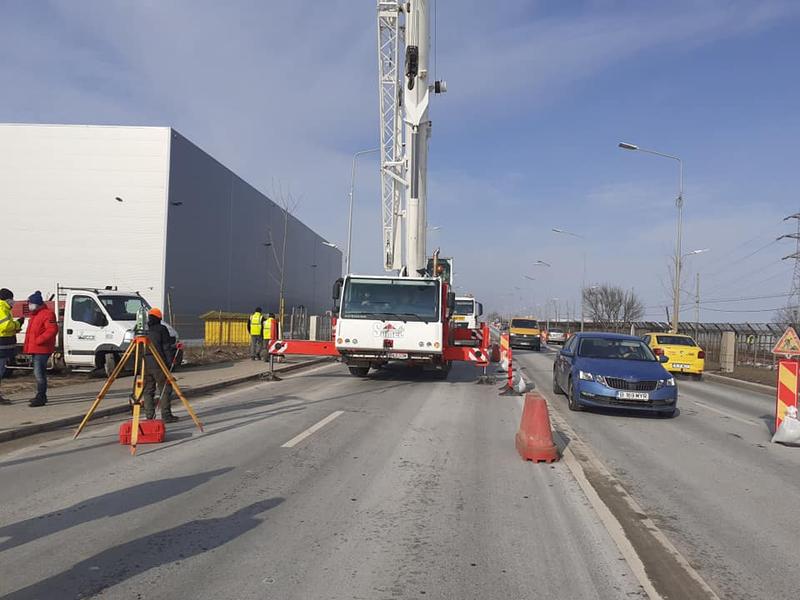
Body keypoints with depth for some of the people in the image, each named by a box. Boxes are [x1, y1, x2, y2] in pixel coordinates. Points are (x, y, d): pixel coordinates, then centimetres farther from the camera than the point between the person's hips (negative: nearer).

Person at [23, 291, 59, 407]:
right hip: (35, 349, 11)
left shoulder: (47, 314, -13)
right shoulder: (35, 314, 20)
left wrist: (38, 340, -24)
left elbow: (52, 330, -24)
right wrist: (28, 346, 20)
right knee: (38, 373, 16)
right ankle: (42, 396, 25)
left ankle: (40, 398, -11)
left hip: (42, 350, -11)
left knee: (39, 373, -13)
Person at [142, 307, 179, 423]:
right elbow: (166, 347, -6)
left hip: (145, 364, 5)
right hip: (159, 365, -5)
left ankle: (149, 416, 7)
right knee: (165, 389, 0)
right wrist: (170, 362, -4)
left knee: (148, 391, 9)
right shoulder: (162, 329, -3)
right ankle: (166, 415, -2)